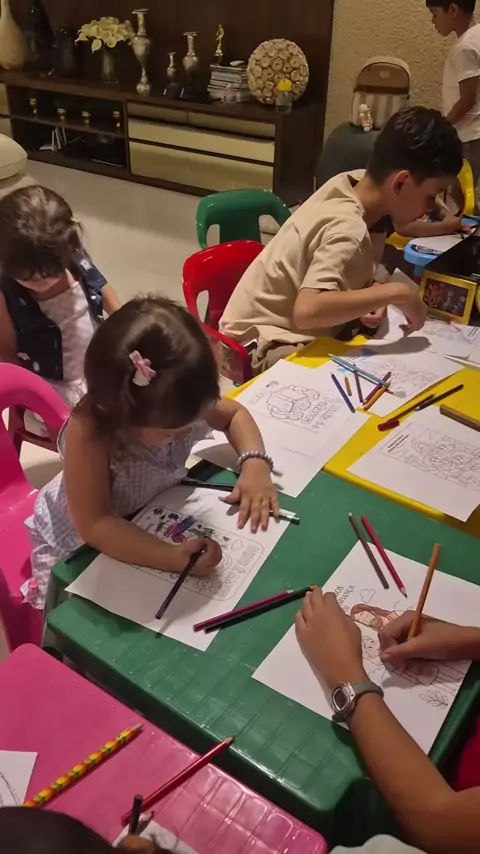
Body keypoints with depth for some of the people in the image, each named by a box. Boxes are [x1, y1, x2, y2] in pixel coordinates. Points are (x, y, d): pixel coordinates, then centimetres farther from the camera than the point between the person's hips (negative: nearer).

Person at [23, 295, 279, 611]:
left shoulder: (179, 406, -23)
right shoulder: (88, 431, -38)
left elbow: (235, 413, -4)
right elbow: (93, 525, -38)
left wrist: (255, 464, -23)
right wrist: (172, 557, -49)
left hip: (150, 519, 5)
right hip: (79, 544, -4)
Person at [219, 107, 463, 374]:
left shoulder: (355, 181, -6)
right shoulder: (348, 231, -28)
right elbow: (307, 311, -43)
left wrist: (372, 295, -11)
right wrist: (395, 293, -34)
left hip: (289, 328, 8)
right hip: (264, 345, -8)